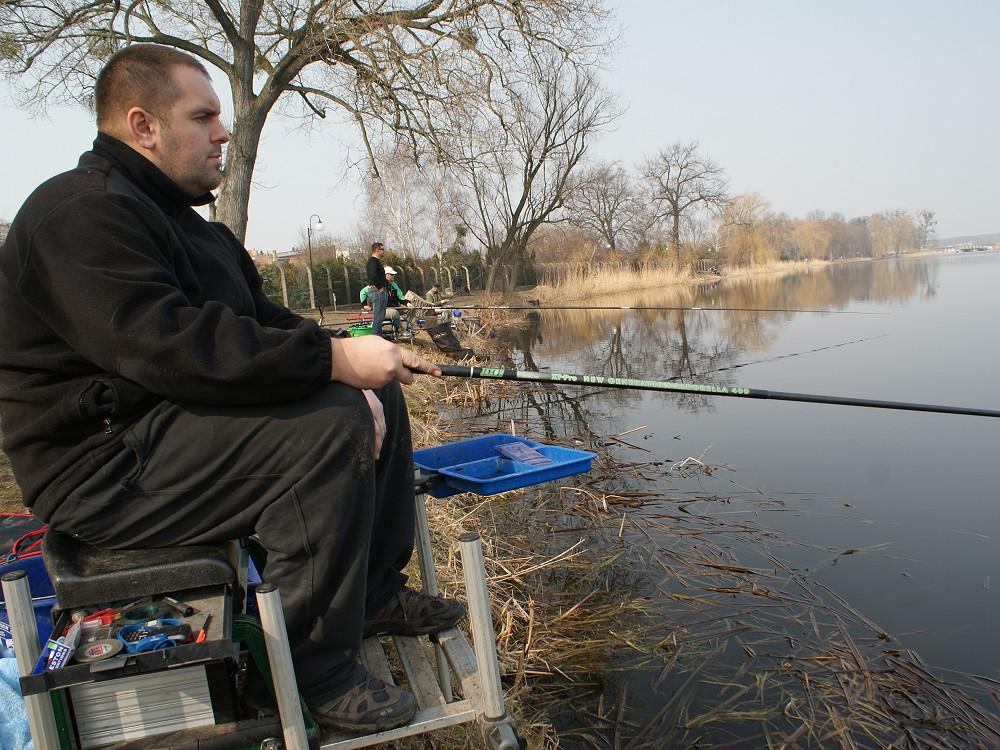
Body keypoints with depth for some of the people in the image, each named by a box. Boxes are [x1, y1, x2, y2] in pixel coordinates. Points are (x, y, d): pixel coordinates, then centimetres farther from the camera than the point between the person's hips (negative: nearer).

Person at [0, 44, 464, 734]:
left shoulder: (182, 218, 18)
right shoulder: (81, 211, -16)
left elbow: (262, 320, 11)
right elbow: (166, 343, -31)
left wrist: (352, 374, -7)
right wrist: (332, 358, -32)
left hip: (176, 425, 10)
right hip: (104, 469, -10)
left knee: (381, 403, 7)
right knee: (330, 426, -30)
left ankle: (378, 594, 14)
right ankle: (318, 668, -17)